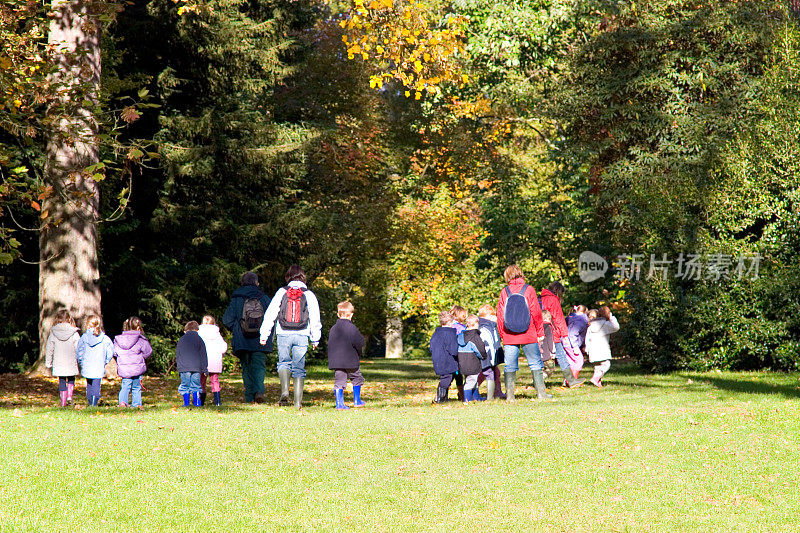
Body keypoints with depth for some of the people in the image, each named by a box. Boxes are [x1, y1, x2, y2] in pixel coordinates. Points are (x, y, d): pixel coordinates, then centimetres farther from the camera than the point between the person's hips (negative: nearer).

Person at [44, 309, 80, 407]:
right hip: (71, 363, -1)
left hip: (58, 363, 1)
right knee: (71, 379, 19)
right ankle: (69, 395, 0)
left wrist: (48, 363, 13)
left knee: (62, 381, 11)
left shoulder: (53, 333, -2)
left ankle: (63, 401, 8)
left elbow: (49, 349, 4)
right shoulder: (74, 333, -8)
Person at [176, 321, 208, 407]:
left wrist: (179, 367, 22)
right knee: (195, 386, 4)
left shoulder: (181, 340, 12)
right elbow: (203, 355, 8)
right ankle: (196, 402, 1)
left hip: (183, 367, 0)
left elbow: (177, 355, 15)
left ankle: (186, 402, 1)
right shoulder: (199, 339, 8)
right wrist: (204, 369, 11)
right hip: (196, 367, 0)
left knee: (185, 385, 5)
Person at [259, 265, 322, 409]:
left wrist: (264, 334, 6)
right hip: (302, 335, 1)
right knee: (299, 367, 8)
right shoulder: (309, 294, 3)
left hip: (284, 334, -1)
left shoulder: (282, 292, 2)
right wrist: (315, 338, 14)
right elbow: (315, 318, 5)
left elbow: (270, 314, 2)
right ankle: (298, 401, 6)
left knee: (283, 362, 10)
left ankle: (284, 391, -15)